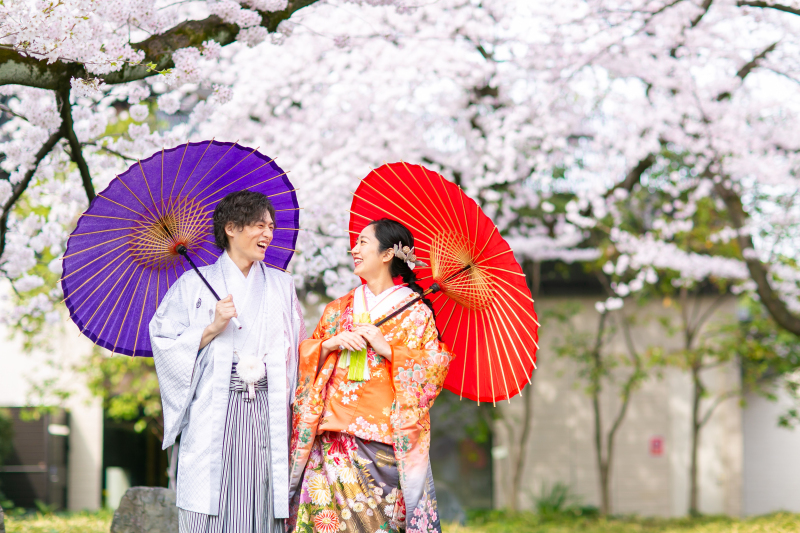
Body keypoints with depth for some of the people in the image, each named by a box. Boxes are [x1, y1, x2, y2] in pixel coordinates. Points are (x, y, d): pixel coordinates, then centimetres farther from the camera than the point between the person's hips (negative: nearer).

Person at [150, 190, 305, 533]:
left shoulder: (282, 286, 17)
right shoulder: (196, 284, 8)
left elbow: (297, 351, 15)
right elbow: (165, 343, 2)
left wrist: (293, 415, 7)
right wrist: (211, 329, -10)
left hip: (267, 414, 2)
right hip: (213, 415, -2)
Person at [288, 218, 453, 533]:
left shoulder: (416, 312, 4)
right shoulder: (339, 308, 18)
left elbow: (432, 372, -3)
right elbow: (305, 357, 16)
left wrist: (386, 348, -11)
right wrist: (331, 344, -3)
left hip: (382, 438, -4)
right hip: (333, 435, 4)